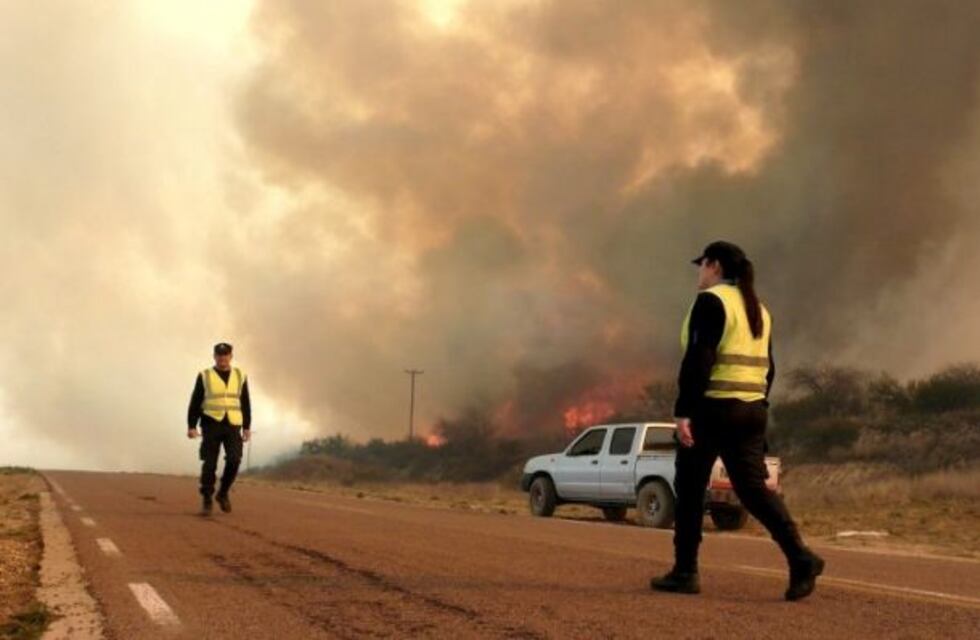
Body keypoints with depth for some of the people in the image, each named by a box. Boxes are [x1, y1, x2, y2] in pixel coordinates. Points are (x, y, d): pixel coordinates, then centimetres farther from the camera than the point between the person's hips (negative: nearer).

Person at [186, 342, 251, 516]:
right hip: (211, 424, -1)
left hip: (232, 425, 1)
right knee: (209, 464, -5)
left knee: (234, 460, -14)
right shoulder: (205, 376, 3)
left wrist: (246, 428, 7)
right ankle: (206, 501, 3)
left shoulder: (240, 376, 9)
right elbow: (195, 402, 2)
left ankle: (223, 493, 7)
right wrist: (191, 426, -6)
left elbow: (245, 404, 12)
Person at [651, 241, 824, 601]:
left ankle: (685, 572, 10)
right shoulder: (757, 308, 18)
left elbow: (698, 359, -17)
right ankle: (800, 556, -14)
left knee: (690, 488, 5)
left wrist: (683, 411, -19)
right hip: (752, 409, 7)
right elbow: (768, 368, 18)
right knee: (753, 487, 4)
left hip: (712, 407, -7)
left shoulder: (710, 301, -8)